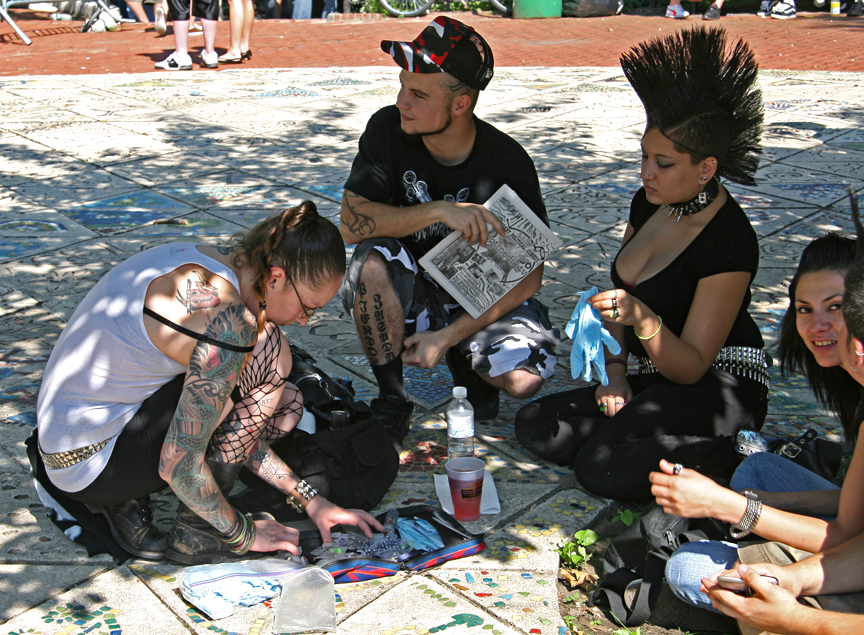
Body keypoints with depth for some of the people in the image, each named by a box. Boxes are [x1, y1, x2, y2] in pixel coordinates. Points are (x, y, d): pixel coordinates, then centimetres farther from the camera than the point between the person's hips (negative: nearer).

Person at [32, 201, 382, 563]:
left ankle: (124, 499, 9)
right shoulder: (226, 322, -27)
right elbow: (178, 465, -24)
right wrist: (243, 534, -6)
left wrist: (311, 502, 8)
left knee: (285, 404, 11)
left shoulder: (206, 262, 2)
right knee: (268, 351, -18)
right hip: (92, 463, -9)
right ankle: (195, 533, -6)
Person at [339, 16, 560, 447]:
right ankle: (392, 400, -11)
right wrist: (439, 211, -34)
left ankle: (467, 364, 10)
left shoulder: (508, 163, -19)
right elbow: (351, 224, -21)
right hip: (409, 293, 2)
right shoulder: (387, 129, -14)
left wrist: (446, 337, -22)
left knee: (525, 377, -28)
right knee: (372, 261, -32)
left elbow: (527, 276, -16)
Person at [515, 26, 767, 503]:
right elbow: (618, 295, 12)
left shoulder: (730, 244, -21)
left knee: (607, 470, -28)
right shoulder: (649, 204, 3)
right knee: (535, 427, -9)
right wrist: (614, 371, -2)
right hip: (658, 378, 8)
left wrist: (643, 319, -39)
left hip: (721, 390, -7)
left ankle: (726, 456, -5)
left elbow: (692, 367, -21)